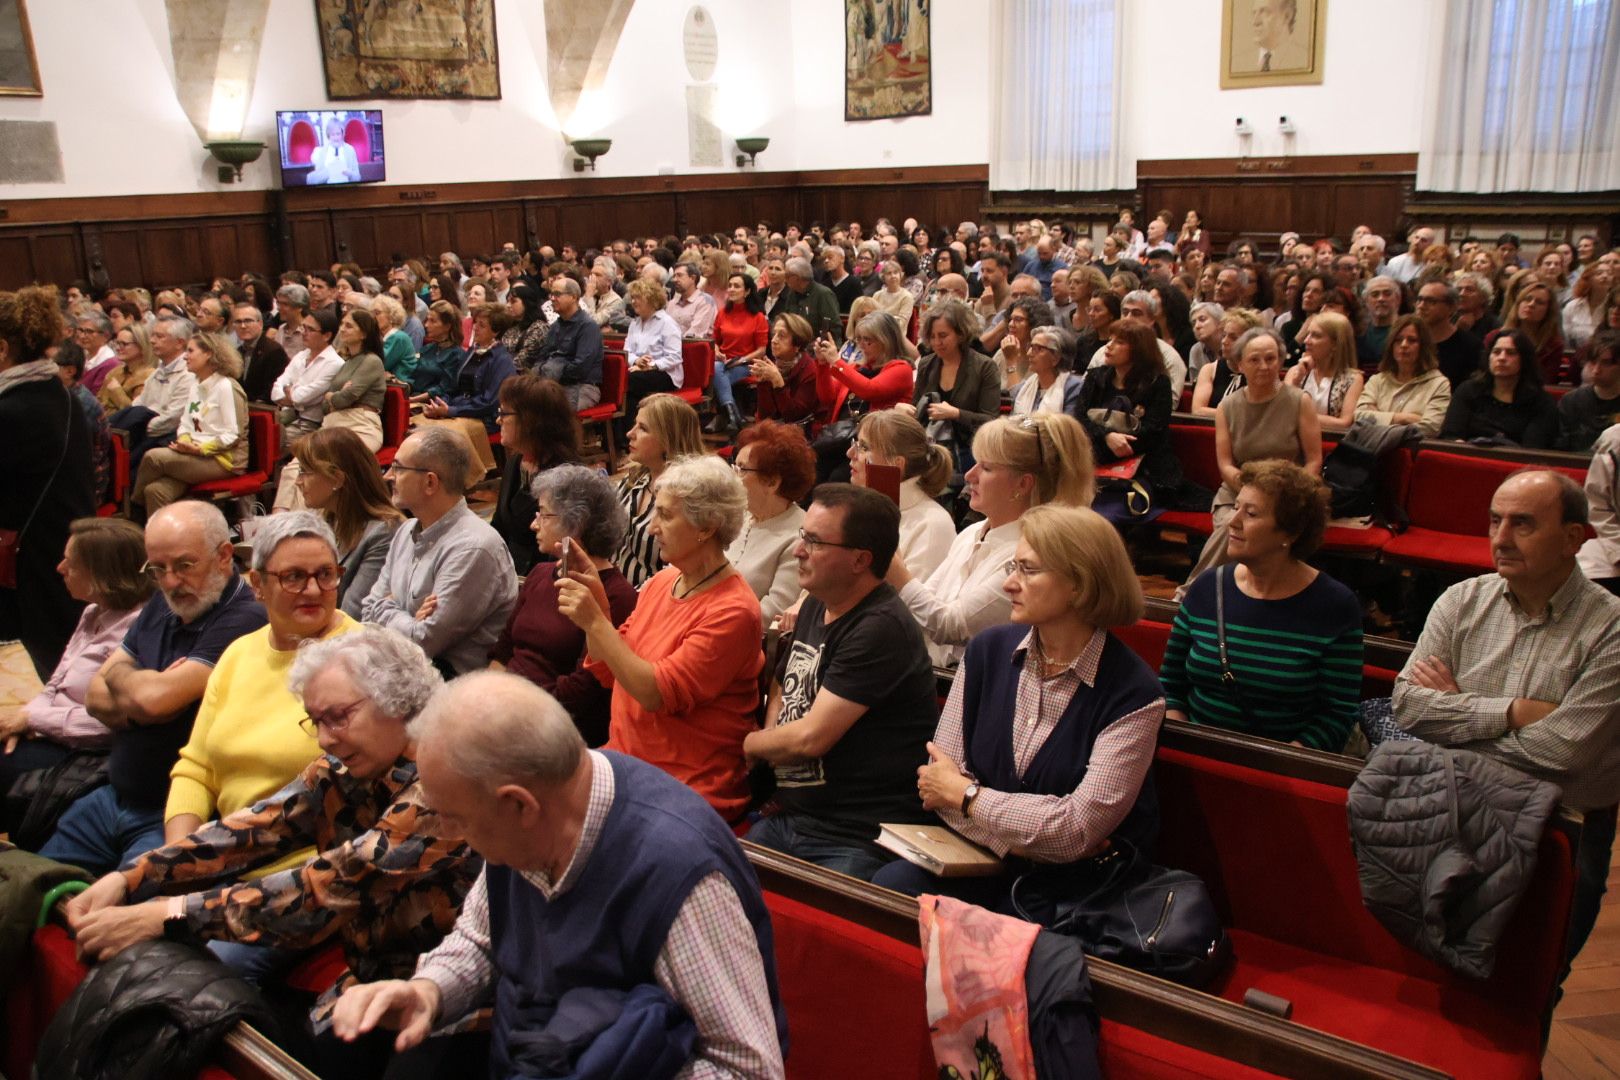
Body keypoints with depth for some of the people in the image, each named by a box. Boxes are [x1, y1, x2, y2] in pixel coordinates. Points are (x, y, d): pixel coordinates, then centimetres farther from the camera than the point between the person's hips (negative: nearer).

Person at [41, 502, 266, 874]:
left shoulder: (243, 620, -19)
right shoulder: (163, 609, 11)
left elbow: (155, 698, -25)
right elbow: (95, 698, 11)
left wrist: (118, 674, -3)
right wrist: (136, 705, -12)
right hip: (114, 798, 9)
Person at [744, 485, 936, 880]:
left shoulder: (881, 628, -17)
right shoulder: (816, 606, 12)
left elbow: (810, 738, -19)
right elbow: (780, 686, 27)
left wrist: (749, 744, 1)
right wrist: (771, 740, 6)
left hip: (857, 842, -8)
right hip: (787, 817, 8)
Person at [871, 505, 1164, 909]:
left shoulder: (1133, 694, -14)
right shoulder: (989, 649, 0)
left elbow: (1077, 830, -18)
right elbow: (939, 780, -2)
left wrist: (963, 793, -8)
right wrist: (1020, 841, -16)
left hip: (1074, 883, -3)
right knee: (891, 885, -24)